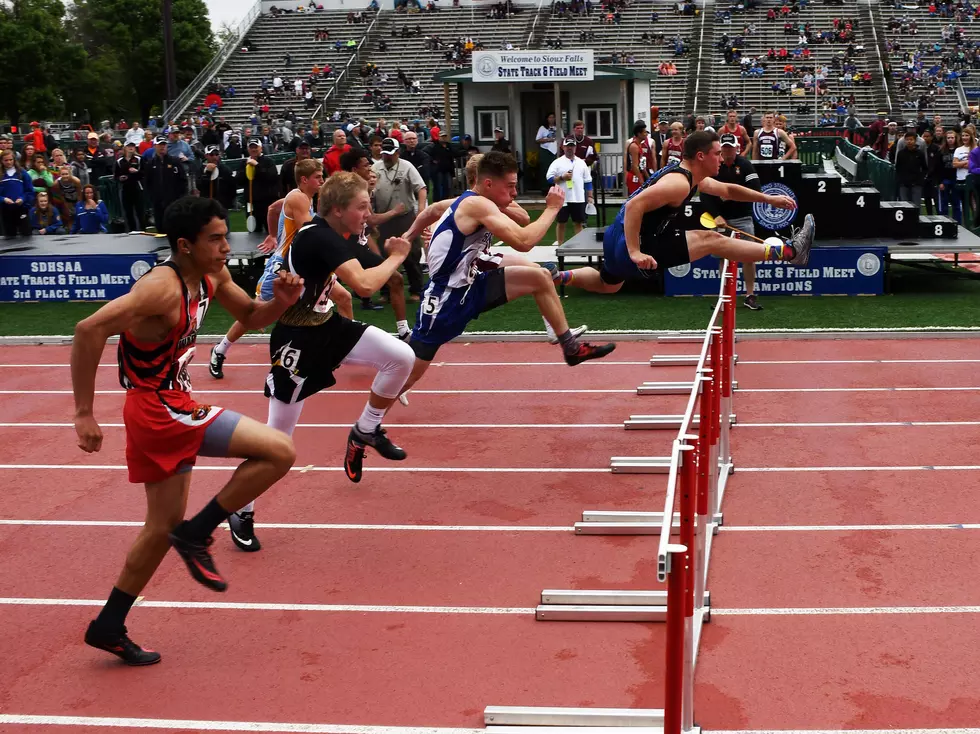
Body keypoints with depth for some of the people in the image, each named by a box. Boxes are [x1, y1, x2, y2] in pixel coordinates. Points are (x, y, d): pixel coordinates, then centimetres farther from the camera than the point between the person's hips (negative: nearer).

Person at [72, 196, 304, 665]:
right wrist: (84, 413, -29)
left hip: (171, 407, 9)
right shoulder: (163, 287, -23)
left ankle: (109, 627, 28)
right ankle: (197, 534, -3)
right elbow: (90, 330, -30)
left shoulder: (212, 277, 3)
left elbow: (251, 318, 18)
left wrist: (281, 301, -5)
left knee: (165, 525, 18)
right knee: (279, 452, -13)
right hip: (159, 409, -9)